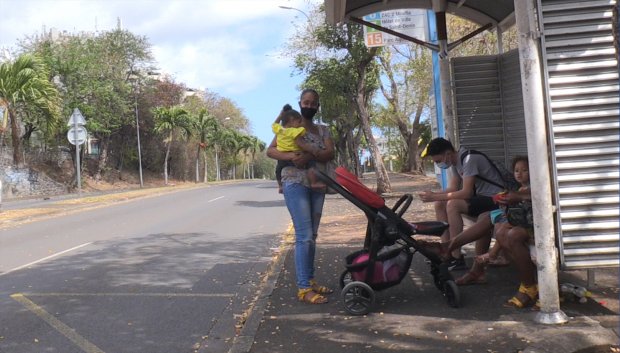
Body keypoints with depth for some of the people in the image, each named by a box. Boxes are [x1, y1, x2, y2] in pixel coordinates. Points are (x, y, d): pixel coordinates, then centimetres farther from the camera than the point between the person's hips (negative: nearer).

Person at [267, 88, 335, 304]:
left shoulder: (323, 130, 14)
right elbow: (270, 151, -4)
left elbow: (330, 154, -3)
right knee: (304, 235, -12)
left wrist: (310, 156, -22)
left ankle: (310, 281, 19)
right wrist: (290, 156, -22)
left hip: (317, 185, 6)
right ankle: (303, 288, -10)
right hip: (295, 184, -5)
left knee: (312, 236, 10)